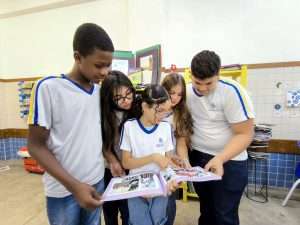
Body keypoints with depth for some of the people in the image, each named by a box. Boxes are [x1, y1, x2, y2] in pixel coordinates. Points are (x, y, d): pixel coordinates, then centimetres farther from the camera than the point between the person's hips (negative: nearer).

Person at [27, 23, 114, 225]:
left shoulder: (99, 89, 1)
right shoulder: (48, 88, -15)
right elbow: (36, 146, -12)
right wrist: (74, 186, -18)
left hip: (97, 182, 5)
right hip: (63, 190, -4)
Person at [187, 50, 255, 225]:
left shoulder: (232, 91, -20)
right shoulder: (187, 92, -6)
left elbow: (245, 134, -19)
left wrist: (220, 159, -30)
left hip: (229, 162, -4)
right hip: (197, 158, 5)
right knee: (206, 209, 23)